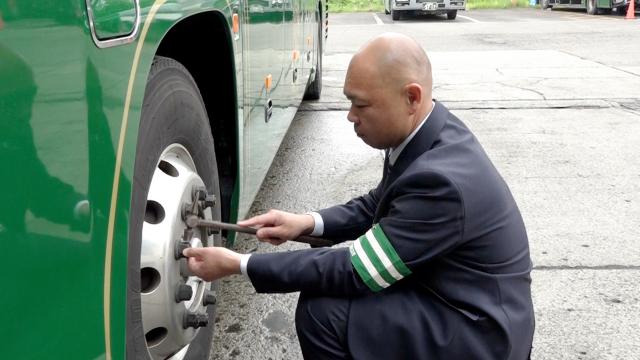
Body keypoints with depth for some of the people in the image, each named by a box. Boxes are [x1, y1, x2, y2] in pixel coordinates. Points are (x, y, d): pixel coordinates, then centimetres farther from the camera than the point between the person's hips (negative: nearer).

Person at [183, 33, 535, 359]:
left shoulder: (440, 179, -32)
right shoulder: (426, 133, -4)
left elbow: (356, 273, -25)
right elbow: (377, 206, 12)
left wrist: (238, 264, -20)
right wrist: (307, 222, -4)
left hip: (476, 331, -8)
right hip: (445, 293, 9)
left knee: (322, 311, -18)